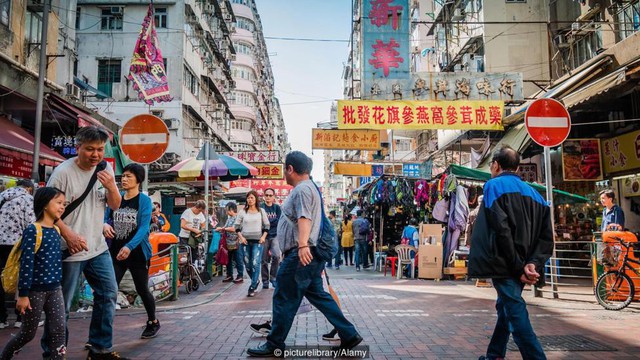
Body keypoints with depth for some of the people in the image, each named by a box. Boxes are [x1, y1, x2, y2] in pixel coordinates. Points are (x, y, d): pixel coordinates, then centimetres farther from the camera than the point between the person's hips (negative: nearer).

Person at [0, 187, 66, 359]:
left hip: (55, 289, 6)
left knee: (59, 332, 2)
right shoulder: (32, 231, -16)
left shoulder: (57, 230, 7)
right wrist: (23, 294, -17)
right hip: (35, 290, -6)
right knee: (28, 334, 11)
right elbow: (26, 264, -17)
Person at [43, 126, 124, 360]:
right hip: (69, 250, -6)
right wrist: (68, 235, -21)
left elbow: (115, 206, 8)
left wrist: (111, 187, -12)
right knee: (61, 305, 4)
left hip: (98, 247, 6)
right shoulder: (63, 172, -13)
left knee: (108, 294, 8)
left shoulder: (105, 169, 4)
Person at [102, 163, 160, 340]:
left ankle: (153, 322, 31)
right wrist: (105, 225, -19)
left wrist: (129, 247, -33)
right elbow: (105, 216, 6)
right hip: (116, 251, 4)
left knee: (142, 290, 9)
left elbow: (144, 227, -18)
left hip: (137, 252, -3)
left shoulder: (144, 200, -9)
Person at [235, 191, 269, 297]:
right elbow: (237, 226, 7)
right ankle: (256, 281, 30)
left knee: (255, 264, -11)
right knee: (247, 264, 7)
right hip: (245, 241, 2)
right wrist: (241, 237, -6)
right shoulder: (242, 212, 5)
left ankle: (252, 288, -4)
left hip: (257, 241, -2)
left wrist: (263, 236, -6)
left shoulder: (261, 211, 5)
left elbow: (266, 225, 7)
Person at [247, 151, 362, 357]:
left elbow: (304, 218, -29)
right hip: (307, 255, 11)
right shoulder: (308, 187, 21)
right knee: (318, 295, 14)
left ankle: (274, 346, 11)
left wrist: (302, 246, -41)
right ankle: (349, 335, 16)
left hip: (300, 255, -11)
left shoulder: (302, 189, -13)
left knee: (284, 299, -1)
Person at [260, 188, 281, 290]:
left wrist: (267, 223, -7)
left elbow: (278, 221, 1)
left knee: (277, 256, -18)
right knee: (264, 260, 2)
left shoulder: (277, 207, 10)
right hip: (264, 236, -1)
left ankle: (273, 277, -1)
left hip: (275, 235, 1)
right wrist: (273, 222, -7)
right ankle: (265, 281, 15)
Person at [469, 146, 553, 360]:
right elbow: (546, 236, 5)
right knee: (506, 307, 19)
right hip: (523, 265, 7)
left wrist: (518, 267, -14)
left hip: (504, 264, -7)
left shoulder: (494, 185, -3)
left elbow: (501, 229, -16)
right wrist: (533, 264, -6)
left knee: (515, 312, -8)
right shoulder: (532, 193, 16)